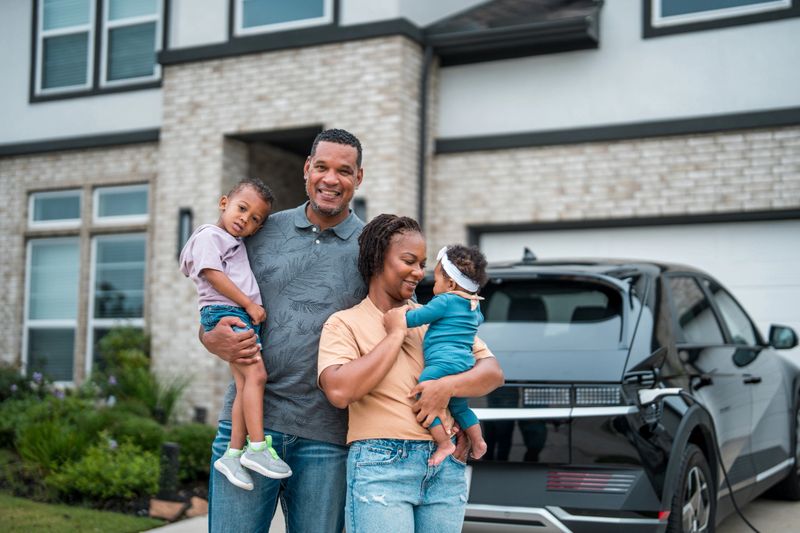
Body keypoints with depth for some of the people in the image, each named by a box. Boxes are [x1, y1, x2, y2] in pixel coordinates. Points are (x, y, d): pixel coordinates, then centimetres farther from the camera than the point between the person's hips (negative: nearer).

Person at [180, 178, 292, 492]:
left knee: (243, 383, 0)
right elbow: (213, 274, -12)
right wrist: (249, 304, -12)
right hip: (223, 311, -9)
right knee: (256, 374, -19)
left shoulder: (236, 243, 28)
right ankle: (257, 448, -20)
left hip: (244, 316, 9)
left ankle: (233, 453, 0)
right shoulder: (210, 235, -2)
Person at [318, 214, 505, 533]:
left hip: (447, 466, 4)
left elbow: (493, 373, 9)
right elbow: (340, 392, -15)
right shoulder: (344, 323, 2)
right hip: (381, 465, -4)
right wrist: (395, 335, -7)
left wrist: (447, 387, -11)